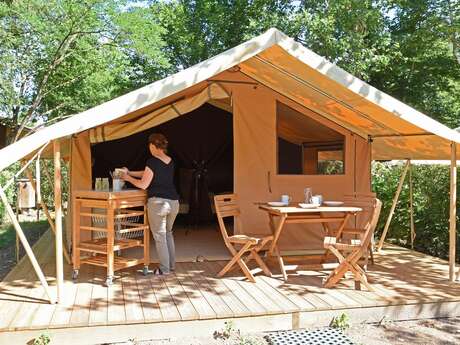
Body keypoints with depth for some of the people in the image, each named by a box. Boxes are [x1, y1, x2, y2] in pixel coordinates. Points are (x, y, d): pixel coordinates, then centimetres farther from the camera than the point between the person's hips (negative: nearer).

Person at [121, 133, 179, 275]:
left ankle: (164, 269, 13)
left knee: (159, 236, 6)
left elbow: (143, 184, -9)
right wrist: (130, 172, 26)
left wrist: (128, 178, 7)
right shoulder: (170, 161, 10)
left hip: (157, 202, -7)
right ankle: (171, 264, 28)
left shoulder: (152, 161, -12)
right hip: (173, 202, 7)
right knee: (168, 233, 22)